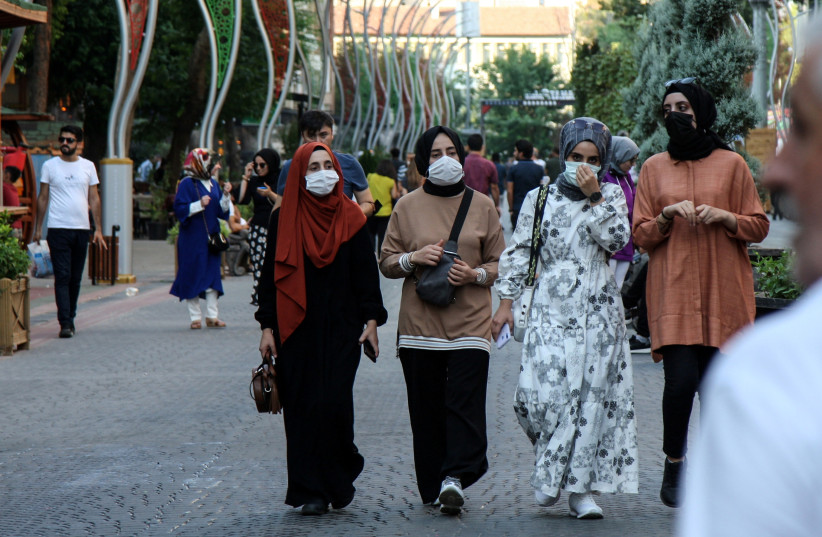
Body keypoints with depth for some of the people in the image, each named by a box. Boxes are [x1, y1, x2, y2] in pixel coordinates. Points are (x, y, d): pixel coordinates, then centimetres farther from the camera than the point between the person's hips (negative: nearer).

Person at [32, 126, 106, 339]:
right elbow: (43, 198, 6)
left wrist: (98, 229, 5)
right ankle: (65, 323, -14)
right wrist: (37, 229, 3)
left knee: (76, 279, 9)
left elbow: (94, 199, 10)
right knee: (62, 277, -9)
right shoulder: (50, 166, 3)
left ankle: (70, 318, 20)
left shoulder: (88, 167, 9)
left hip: (82, 229, 3)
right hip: (58, 229, -3)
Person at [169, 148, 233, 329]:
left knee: (212, 275, 4)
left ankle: (211, 316, 7)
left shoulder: (213, 184, 12)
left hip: (211, 238, 6)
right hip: (192, 239, -6)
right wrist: (200, 205, -21)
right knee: (193, 276, -2)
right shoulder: (187, 184, -7)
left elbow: (222, 211, 12)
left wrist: (226, 195, -3)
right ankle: (195, 317, 3)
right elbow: (179, 210, -13)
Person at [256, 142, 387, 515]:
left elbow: (366, 271, 6)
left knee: (334, 402, -10)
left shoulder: (350, 218, 4)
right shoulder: (282, 220, 4)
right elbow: (270, 275, 5)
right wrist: (267, 327, 0)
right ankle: (311, 492, 7)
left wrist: (371, 321, -2)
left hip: (341, 327, -1)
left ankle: (339, 479, 11)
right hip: (296, 327, 1)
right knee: (301, 408, -1)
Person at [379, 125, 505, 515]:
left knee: (465, 401, -15)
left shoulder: (482, 206, 10)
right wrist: (414, 258, -8)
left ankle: (455, 477, -22)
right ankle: (433, 489, 7)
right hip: (419, 322, 1)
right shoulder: (407, 207, 9)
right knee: (426, 409, 0)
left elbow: (500, 263, 12)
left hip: (470, 320, -1)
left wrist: (475, 274, -8)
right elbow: (386, 262, 11)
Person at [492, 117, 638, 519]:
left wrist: (594, 197, -11)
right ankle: (550, 472, 12)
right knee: (542, 391, -13)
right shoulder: (539, 198, 9)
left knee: (594, 394, -5)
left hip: (598, 311, 0)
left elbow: (616, 238, -7)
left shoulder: (611, 195, 9)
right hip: (552, 309, 0)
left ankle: (582, 488, 3)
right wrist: (506, 300, 4)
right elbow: (518, 252, 10)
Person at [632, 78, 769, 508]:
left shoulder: (731, 164, 7)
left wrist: (724, 217, -10)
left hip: (722, 292, 0)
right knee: (681, 380, -13)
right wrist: (667, 216, -9)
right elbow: (640, 235, 10)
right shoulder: (654, 168, 10)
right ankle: (673, 464, 7)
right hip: (672, 291, 0)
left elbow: (759, 227, 8)